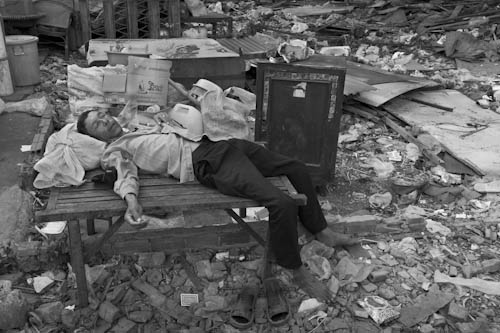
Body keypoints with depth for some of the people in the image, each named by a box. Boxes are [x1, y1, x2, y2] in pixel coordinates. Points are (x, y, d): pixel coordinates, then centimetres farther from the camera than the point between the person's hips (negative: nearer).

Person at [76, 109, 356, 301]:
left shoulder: (142, 129, 31)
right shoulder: (114, 150, 9)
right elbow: (125, 173, -10)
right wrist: (130, 197, -30)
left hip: (222, 143, 9)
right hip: (208, 163, -9)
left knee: (296, 168, 10)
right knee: (281, 203, -25)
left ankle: (320, 230, 23)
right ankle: (298, 271, -3)